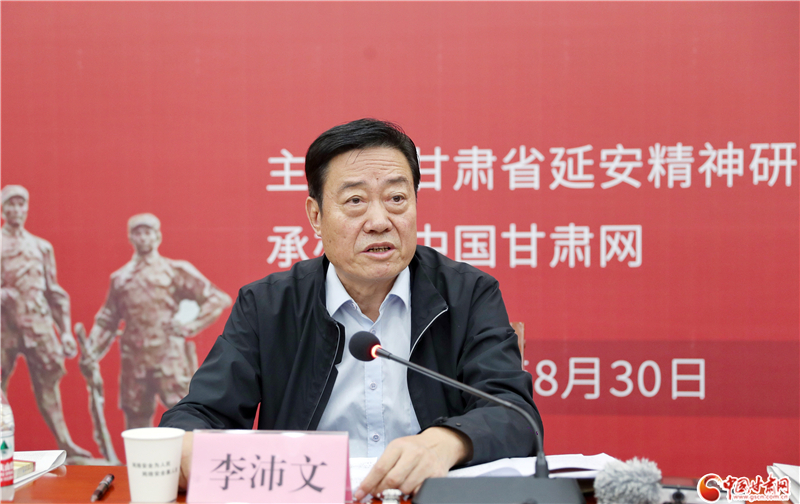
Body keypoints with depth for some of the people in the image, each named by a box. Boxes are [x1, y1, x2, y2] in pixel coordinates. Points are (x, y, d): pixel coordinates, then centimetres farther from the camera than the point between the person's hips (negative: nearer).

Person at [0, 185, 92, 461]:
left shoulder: (42, 247, 15)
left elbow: (55, 292, 16)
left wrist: (66, 331, 10)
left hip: (39, 324, 2)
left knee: (48, 384, -1)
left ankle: (65, 444, -1)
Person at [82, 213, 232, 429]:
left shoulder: (176, 271, 4)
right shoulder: (119, 278, 15)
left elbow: (218, 299, 2)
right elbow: (107, 320, 16)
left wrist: (191, 326, -7)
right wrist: (92, 351, 3)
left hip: (170, 361, -4)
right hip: (134, 363, 4)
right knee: (136, 422, 7)